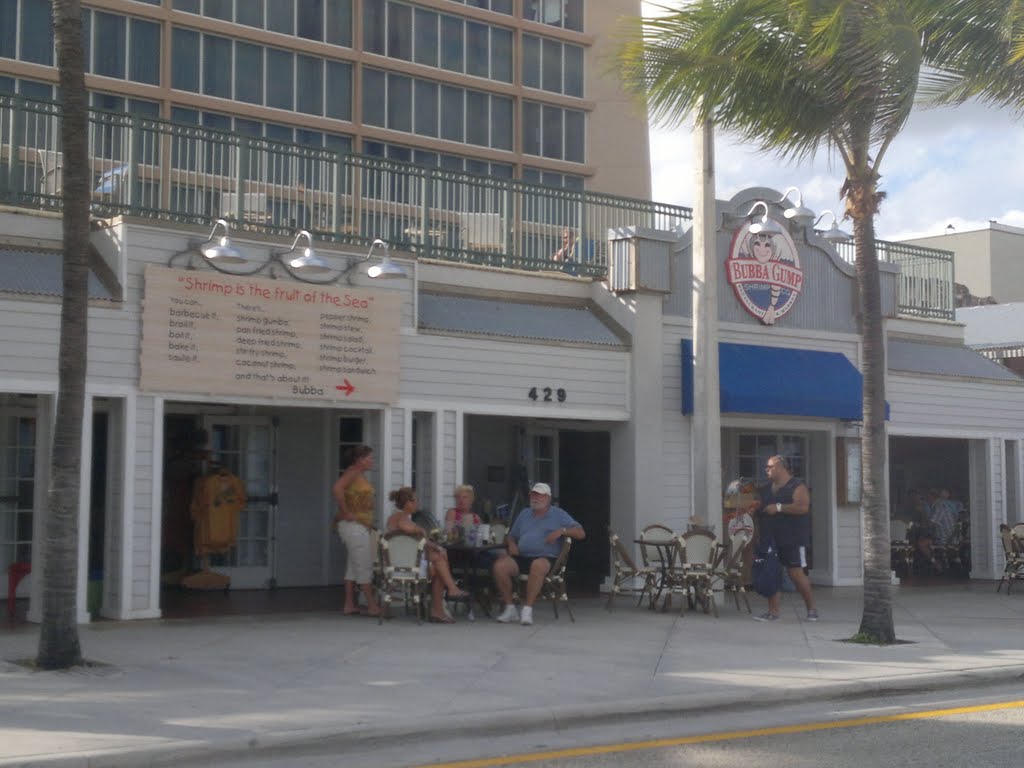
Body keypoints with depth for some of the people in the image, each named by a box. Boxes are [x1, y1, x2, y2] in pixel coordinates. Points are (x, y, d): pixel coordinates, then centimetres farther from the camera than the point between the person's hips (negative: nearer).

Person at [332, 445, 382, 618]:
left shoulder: (361, 475, 17)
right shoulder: (353, 472, -11)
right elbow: (337, 488, -27)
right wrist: (346, 512, -22)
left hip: (363, 526, 10)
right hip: (353, 525, -10)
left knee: (353, 567, 10)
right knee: (364, 566, -7)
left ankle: (349, 605, 14)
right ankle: (372, 606, -4)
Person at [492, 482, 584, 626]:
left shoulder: (558, 514, 13)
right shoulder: (524, 514, 26)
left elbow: (581, 533, 6)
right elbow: (511, 536, 28)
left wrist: (562, 530, -10)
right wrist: (511, 544, 4)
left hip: (545, 558, -4)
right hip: (521, 557, 4)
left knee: (538, 565, -41)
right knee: (500, 565, -27)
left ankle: (528, 609, -35)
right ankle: (510, 608, -17)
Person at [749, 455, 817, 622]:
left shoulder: (797, 486, -6)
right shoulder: (766, 488, 18)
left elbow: (803, 507, -20)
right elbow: (762, 507, 32)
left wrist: (779, 507, -21)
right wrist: (756, 507, 8)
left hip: (792, 540, -7)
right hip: (770, 539, 7)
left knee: (796, 574, -6)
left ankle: (811, 609, 10)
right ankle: (773, 612, 5)